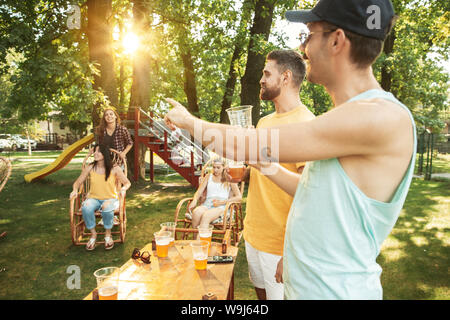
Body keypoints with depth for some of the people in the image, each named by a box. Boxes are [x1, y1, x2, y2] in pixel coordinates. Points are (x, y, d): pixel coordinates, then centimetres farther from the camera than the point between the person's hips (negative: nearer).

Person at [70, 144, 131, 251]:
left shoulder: (115, 169, -7)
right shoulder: (90, 168, -1)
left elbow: (127, 183, 2)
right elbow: (77, 182, 9)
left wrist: (123, 189, -21)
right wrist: (75, 190, -14)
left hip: (110, 198, -2)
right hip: (93, 198, 2)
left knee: (107, 209, -37)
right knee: (86, 208, -33)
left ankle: (108, 234, -7)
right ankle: (93, 234, -7)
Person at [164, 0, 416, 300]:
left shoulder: (384, 117, -25)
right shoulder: (350, 116, 5)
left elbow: (243, 144, -24)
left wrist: (189, 120, -9)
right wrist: (267, 164, 4)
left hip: (332, 291, -7)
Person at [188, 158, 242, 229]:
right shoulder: (208, 177, 21)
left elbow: (239, 197, 6)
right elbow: (199, 192, 17)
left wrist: (222, 202, -7)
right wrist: (194, 201, -6)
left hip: (221, 207, -3)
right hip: (207, 204, 3)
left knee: (206, 216, -37)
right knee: (196, 212, -35)